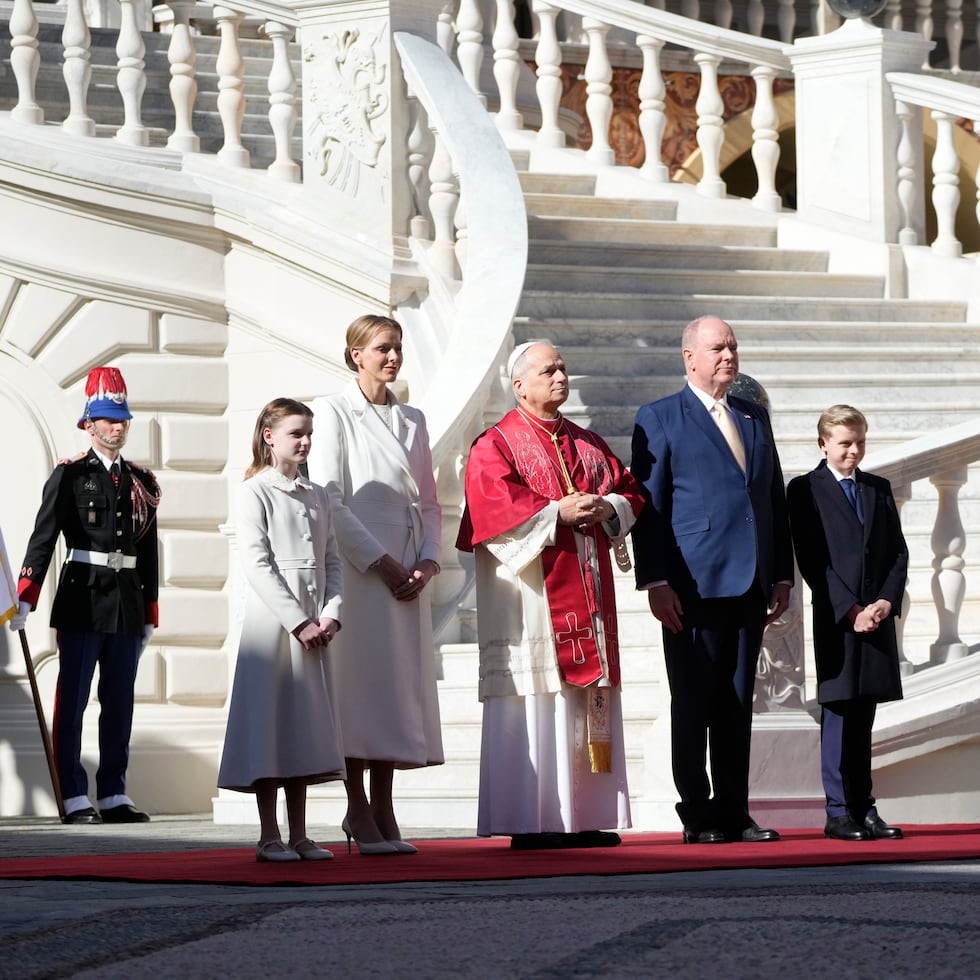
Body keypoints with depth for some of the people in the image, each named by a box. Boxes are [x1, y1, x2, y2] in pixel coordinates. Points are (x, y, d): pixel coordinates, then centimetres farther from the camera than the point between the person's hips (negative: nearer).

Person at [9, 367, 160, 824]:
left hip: (128, 602, 5)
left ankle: (114, 796, 12)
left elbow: (149, 552, 15)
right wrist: (24, 601, -14)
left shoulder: (142, 483, 13)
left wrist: (149, 615, 14)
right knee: (72, 700, -2)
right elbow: (42, 539, -6)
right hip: (82, 596, -5)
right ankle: (75, 798, 0)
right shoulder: (69, 476, 0)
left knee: (120, 702, 7)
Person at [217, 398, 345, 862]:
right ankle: (269, 837, 0)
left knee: (304, 728, 7)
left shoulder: (316, 496, 15)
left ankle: (299, 836, 11)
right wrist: (297, 622, -15)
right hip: (272, 620, -6)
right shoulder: (255, 491, -4)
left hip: (314, 625, 6)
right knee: (269, 726, -4)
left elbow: (332, 560, 14)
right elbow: (256, 563, -11)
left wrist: (331, 613, -3)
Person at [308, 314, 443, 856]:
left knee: (401, 686, 3)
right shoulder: (334, 413, -1)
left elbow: (429, 500, 16)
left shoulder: (412, 420, 16)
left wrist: (428, 560, -1)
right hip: (358, 569, -6)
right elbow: (328, 501, -9)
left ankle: (383, 812, 7)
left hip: (409, 576, 6)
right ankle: (359, 814, -3)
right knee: (361, 683, -7)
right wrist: (381, 563, -13)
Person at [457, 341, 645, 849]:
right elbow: (493, 504, -15)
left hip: (585, 590, 7)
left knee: (588, 701, 4)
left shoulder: (587, 444, 19)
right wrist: (557, 513, -19)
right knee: (536, 702, -9)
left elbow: (629, 488, 16)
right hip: (532, 592, -7)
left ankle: (586, 817, 7)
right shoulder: (496, 444, -1)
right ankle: (531, 823, -8)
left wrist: (608, 508, -6)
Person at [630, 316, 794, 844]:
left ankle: (733, 813, 11)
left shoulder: (754, 418, 18)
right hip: (694, 585, -5)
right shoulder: (659, 419, 1)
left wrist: (782, 575, 12)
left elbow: (775, 499, 19)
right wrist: (655, 581, -11)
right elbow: (648, 505, -4)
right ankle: (698, 816, 2)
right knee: (693, 706, -2)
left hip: (749, 584, 5)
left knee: (737, 706, 7)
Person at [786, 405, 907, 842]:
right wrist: (851, 610, -13)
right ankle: (838, 813, -3)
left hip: (878, 615, 4)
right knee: (838, 715, -5)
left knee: (863, 717, 6)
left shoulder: (880, 489, 16)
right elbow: (811, 560, -7)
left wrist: (886, 602, -4)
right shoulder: (805, 490, 0)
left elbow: (898, 551, 12)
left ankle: (864, 809, 8)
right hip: (835, 618, -4)